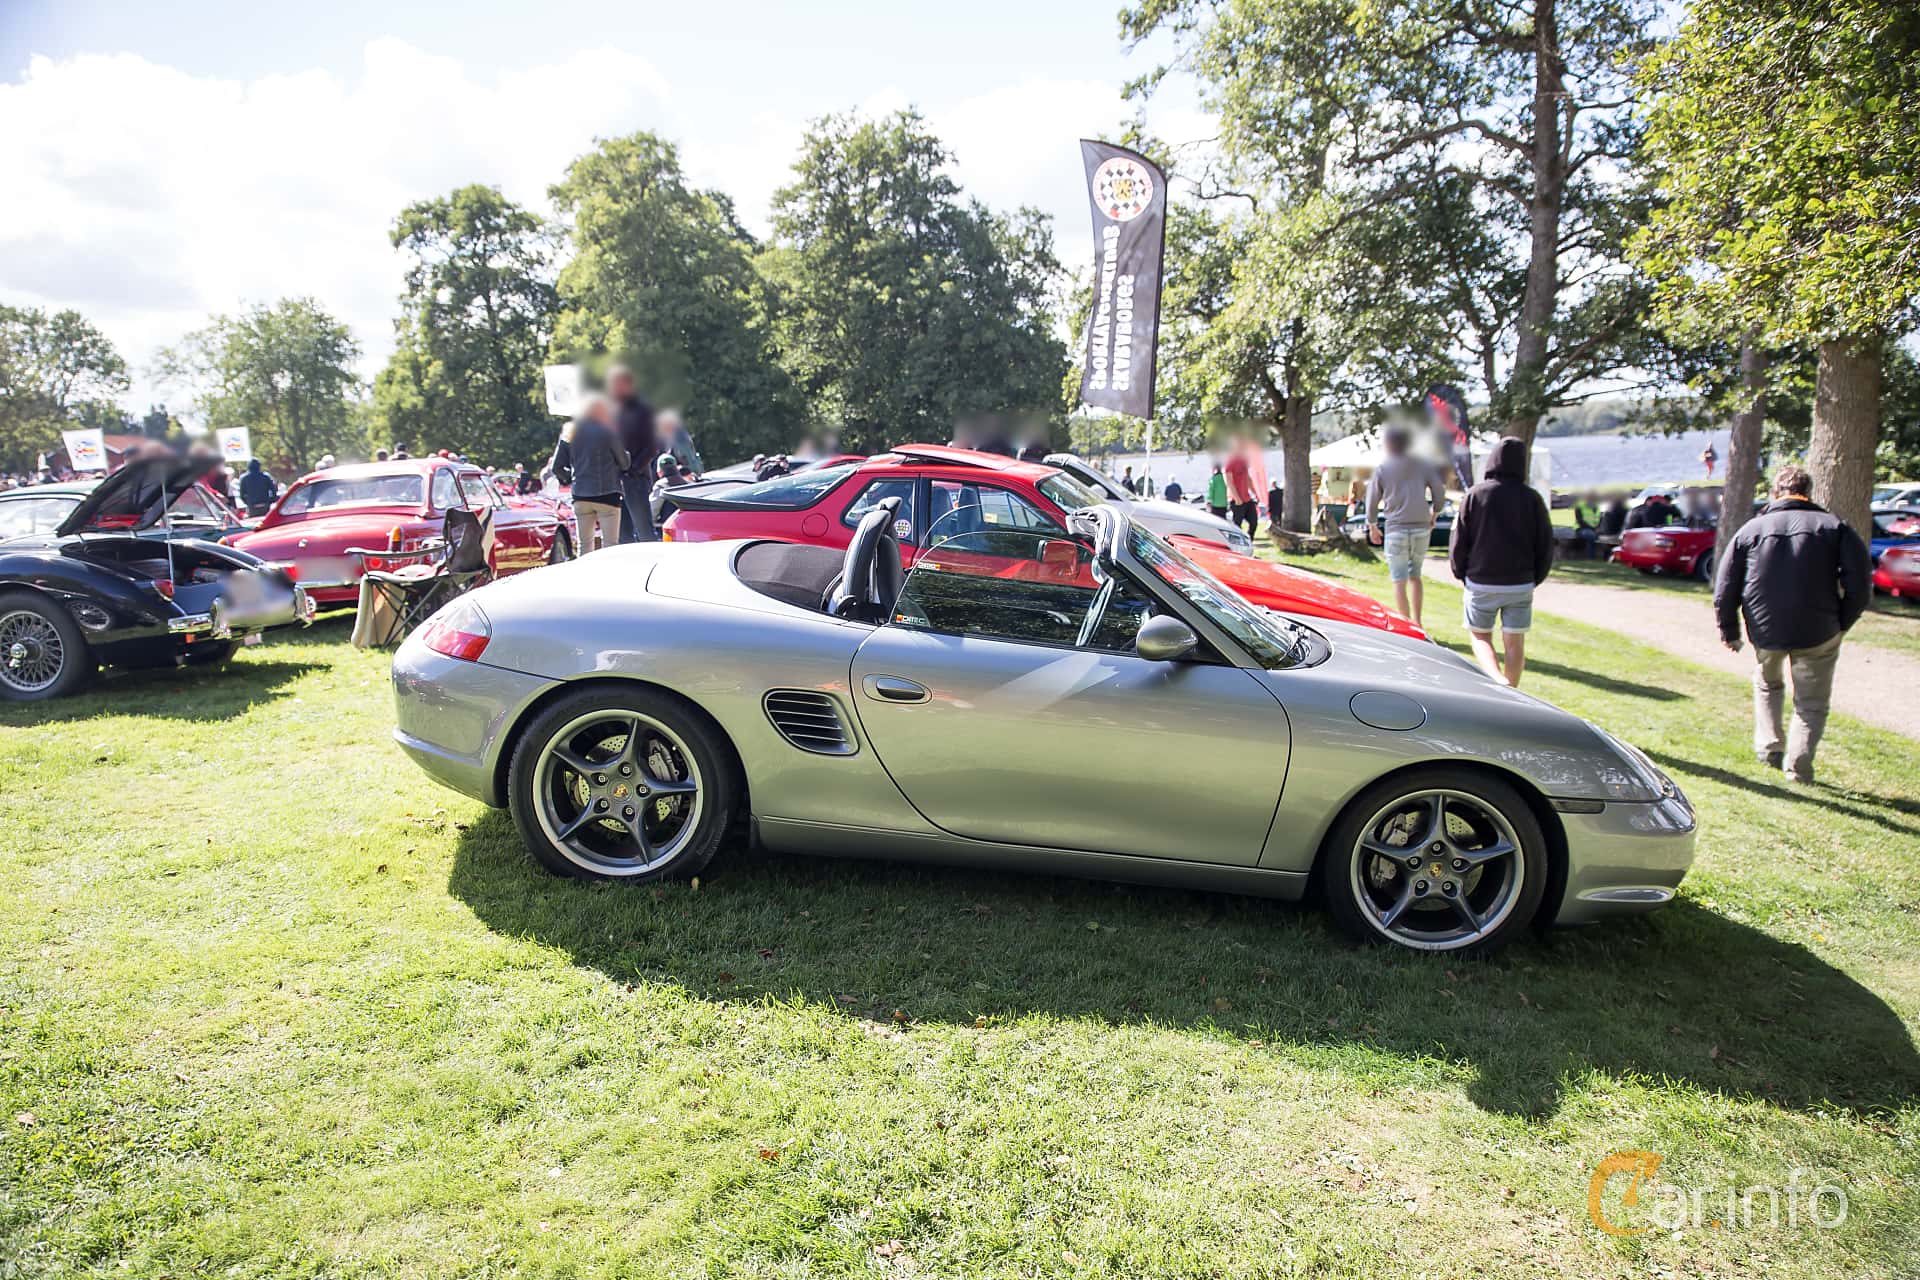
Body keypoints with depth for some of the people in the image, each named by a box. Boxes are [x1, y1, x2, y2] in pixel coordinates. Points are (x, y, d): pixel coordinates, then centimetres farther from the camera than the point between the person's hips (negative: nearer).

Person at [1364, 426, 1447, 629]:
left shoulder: (1382, 469, 2)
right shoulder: (1422, 466, 7)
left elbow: (1371, 502, 4)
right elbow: (1439, 492, 4)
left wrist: (1372, 527, 17)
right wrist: (1433, 516, 20)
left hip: (1396, 530, -3)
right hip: (1422, 529, 3)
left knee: (1399, 582, 0)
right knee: (1415, 576, 18)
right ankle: (1416, 622, 15)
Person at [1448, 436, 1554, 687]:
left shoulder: (1475, 494, -7)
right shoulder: (1531, 498, -4)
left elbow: (1460, 542, -4)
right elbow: (1545, 545, 1)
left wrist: (1461, 574, 11)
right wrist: (1535, 578, 15)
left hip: (1481, 582, -1)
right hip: (1520, 584, 1)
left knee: (1480, 636, 11)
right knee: (1514, 643, 10)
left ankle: (1498, 680, -12)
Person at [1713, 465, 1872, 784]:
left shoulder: (1752, 529, 4)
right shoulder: (1833, 527, 1)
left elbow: (1725, 586, 3)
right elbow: (1860, 583, -8)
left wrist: (1729, 630, 11)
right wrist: (1841, 623, 2)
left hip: (1765, 630, 1)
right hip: (1818, 633, -1)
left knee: (1767, 686, 28)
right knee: (1812, 703, 12)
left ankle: (1769, 747, 20)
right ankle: (1798, 766, 2)